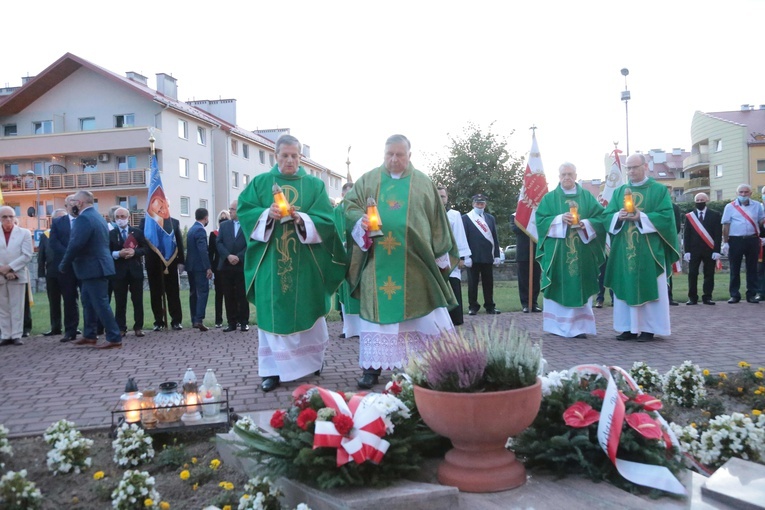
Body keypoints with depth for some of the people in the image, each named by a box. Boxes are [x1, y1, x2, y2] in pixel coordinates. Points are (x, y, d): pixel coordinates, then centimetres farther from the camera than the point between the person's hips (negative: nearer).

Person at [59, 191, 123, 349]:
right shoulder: (97, 216, 15)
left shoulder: (84, 218, -17)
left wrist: (64, 265, -11)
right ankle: (89, 336, 27)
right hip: (96, 266, 11)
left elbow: (75, 244, -23)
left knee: (101, 303, -8)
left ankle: (114, 339, -6)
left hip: (93, 267, -11)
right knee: (89, 303, 18)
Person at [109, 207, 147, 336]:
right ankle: (121, 328, 9)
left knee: (138, 301, 4)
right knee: (120, 302, 3)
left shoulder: (137, 232, 8)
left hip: (135, 270, 1)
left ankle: (138, 327, 12)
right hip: (119, 271, -1)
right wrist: (118, 254, -18)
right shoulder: (110, 234, 5)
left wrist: (135, 252, -14)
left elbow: (145, 248, 3)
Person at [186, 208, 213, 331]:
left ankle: (194, 320, 16)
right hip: (200, 266, -9)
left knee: (193, 292, 12)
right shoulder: (200, 230, -13)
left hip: (191, 266, 9)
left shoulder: (191, 229, 15)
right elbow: (203, 250, -21)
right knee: (203, 292, -8)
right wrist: (208, 267, -21)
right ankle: (199, 320, -15)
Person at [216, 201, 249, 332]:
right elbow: (219, 243, 4)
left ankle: (244, 322, 8)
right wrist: (228, 256, -11)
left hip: (242, 266, -3)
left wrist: (239, 257, -15)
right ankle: (232, 322, 10)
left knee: (242, 295, 1)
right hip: (226, 266, 3)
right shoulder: (224, 225, 13)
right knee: (229, 296, 4)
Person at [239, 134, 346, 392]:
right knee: (272, 313, 0)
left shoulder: (315, 185, 7)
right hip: (271, 261, 0)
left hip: (305, 262, 0)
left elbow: (325, 219, -2)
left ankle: (313, 361, 24)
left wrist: (301, 218, -20)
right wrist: (267, 214, -17)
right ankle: (273, 369, 7)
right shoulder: (259, 183, 9)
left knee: (307, 312, 6)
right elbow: (244, 210, 1)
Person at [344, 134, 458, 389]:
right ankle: (373, 366, 9)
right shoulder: (368, 180, 10)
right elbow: (350, 205, 7)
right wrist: (361, 220, -16)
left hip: (415, 261, 0)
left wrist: (440, 255, 7)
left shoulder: (423, 183, 9)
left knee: (422, 310, 2)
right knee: (377, 309, 2)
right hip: (378, 261, 1)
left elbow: (437, 222, 10)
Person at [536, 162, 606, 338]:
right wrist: (560, 219, -16)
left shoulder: (587, 197, 11)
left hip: (582, 251, 1)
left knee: (580, 288, -1)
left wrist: (585, 224, -14)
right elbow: (541, 219, -1)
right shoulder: (549, 198, 8)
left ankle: (579, 326, 3)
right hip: (557, 251, -1)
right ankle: (557, 326, 7)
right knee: (559, 288, 0)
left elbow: (600, 217, 4)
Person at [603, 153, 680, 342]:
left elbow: (666, 216, -7)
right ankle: (629, 327, 11)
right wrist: (618, 216, -14)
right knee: (626, 288, 4)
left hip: (649, 250, -4)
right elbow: (607, 216, 8)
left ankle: (648, 328, 5)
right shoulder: (619, 191, 14)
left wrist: (641, 217, -18)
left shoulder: (659, 190, 3)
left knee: (648, 288, -1)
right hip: (623, 249, 4)